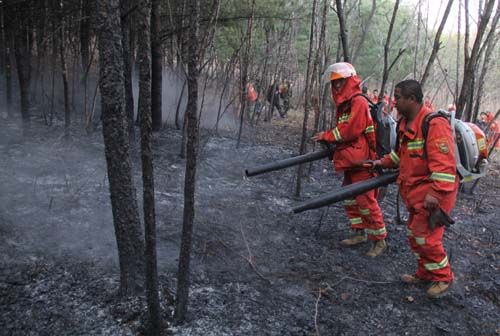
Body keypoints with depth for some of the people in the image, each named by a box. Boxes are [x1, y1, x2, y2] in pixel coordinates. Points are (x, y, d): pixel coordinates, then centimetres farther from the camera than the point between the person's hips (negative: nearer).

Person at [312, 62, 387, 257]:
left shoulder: (359, 102, -12)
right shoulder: (343, 104, 17)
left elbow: (352, 130, -20)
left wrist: (327, 135, -12)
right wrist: (328, 139, 2)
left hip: (361, 161, -10)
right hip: (350, 161, 10)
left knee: (365, 200, -7)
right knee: (350, 198, 15)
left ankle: (379, 240, 4)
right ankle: (359, 233, 27)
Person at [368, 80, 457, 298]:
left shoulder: (434, 124, -21)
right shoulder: (405, 123, 9)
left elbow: (443, 163, -27)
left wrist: (436, 193, -29)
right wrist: (384, 162, 14)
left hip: (434, 191, -9)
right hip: (414, 191, 9)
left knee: (426, 236, -3)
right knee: (414, 234, 16)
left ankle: (443, 278, 19)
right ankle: (425, 273, 34)